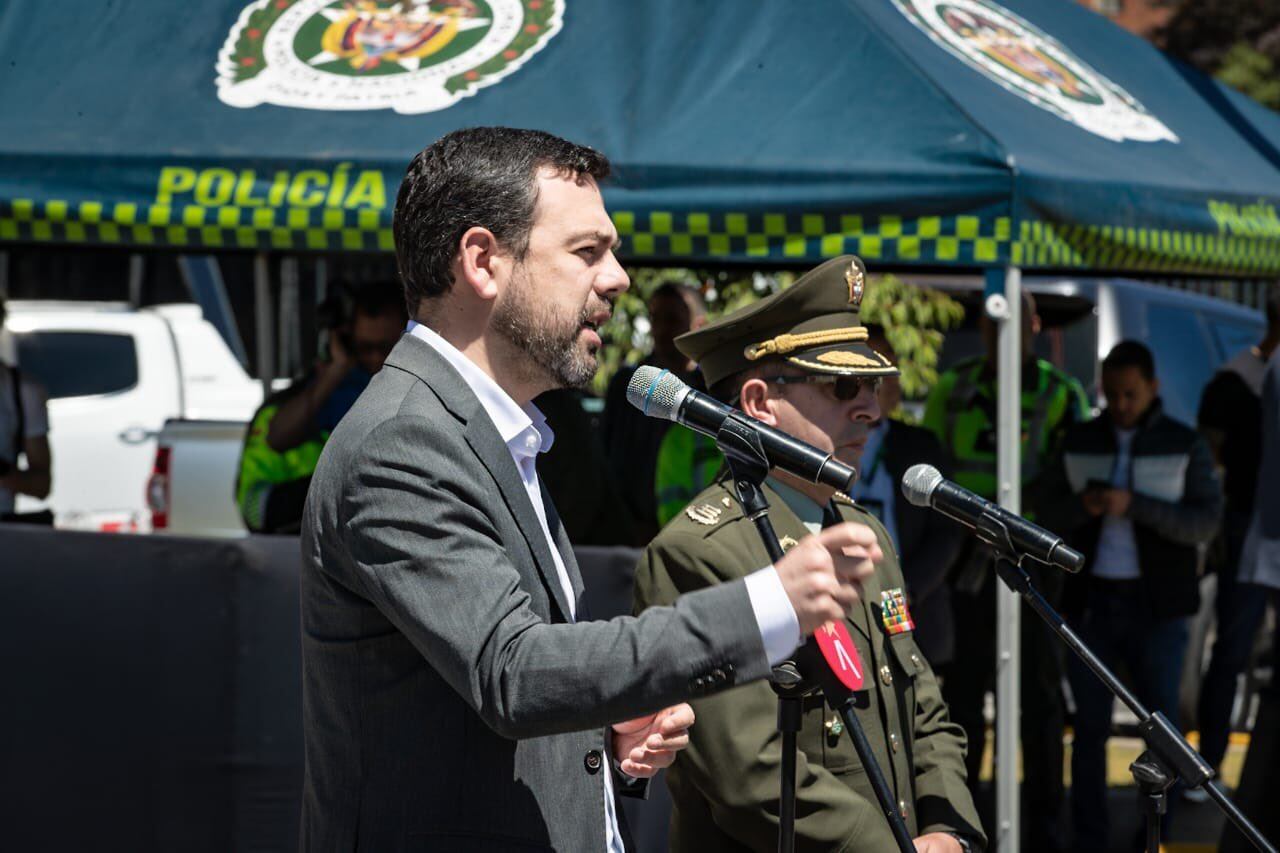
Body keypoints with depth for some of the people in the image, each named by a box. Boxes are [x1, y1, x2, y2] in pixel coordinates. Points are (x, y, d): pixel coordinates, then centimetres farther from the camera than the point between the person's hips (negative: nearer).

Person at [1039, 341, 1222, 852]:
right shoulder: (1080, 442, 5)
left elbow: (1205, 523, -12)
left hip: (1156, 608, -2)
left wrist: (1133, 505, -24)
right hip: (1092, 601, 2)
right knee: (1090, 727, 2)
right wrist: (1084, 505, -19)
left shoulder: (1185, 446, -3)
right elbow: (1052, 513, 3)